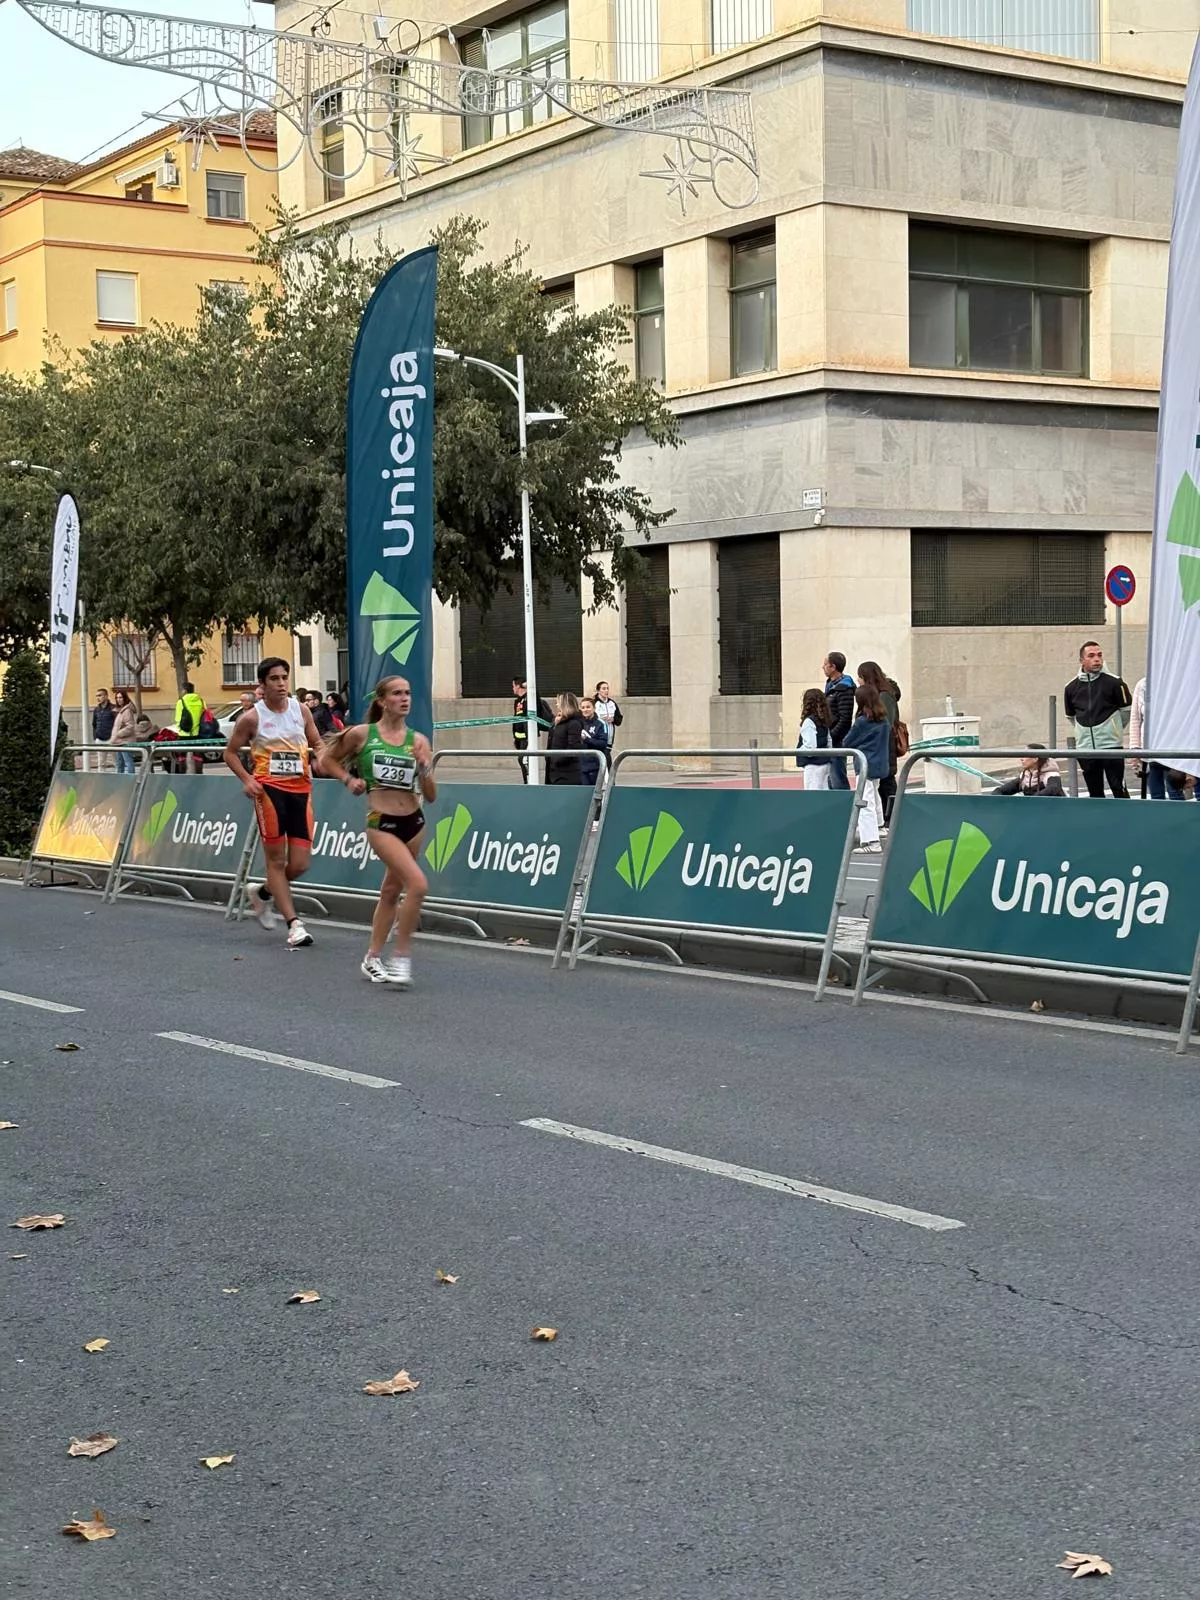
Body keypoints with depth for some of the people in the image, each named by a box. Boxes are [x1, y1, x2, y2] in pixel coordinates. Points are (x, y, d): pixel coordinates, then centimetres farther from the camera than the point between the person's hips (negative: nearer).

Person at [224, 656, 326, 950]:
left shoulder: (301, 710, 6)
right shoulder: (252, 718, -3)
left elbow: (317, 743, 15)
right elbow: (231, 752, 5)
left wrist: (320, 756, -8)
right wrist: (246, 779, -9)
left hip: (301, 788, 3)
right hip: (269, 788, -3)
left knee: (300, 864, 1)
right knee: (276, 858, -2)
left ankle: (263, 893, 31)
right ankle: (294, 925, 2)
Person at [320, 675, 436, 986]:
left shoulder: (418, 741, 1)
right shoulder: (361, 734, -5)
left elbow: (431, 795, 2)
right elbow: (329, 759, 12)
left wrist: (424, 767, -14)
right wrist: (348, 779, -4)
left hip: (413, 822, 5)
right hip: (381, 823, -5)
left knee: (391, 891, 16)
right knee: (418, 884, -20)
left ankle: (373, 958, 32)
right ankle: (401, 958, -8)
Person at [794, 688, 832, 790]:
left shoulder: (808, 722, -15)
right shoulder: (823, 721, 12)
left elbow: (810, 747, -21)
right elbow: (829, 743, 16)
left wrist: (799, 749, -4)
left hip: (813, 765, -9)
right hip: (826, 763, 9)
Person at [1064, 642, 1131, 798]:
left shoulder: (1114, 682, -6)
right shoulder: (1071, 687, 5)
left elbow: (1127, 710, 5)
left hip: (1111, 745, -4)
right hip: (1085, 747, 4)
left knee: (1119, 789, -3)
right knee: (1095, 792, 9)